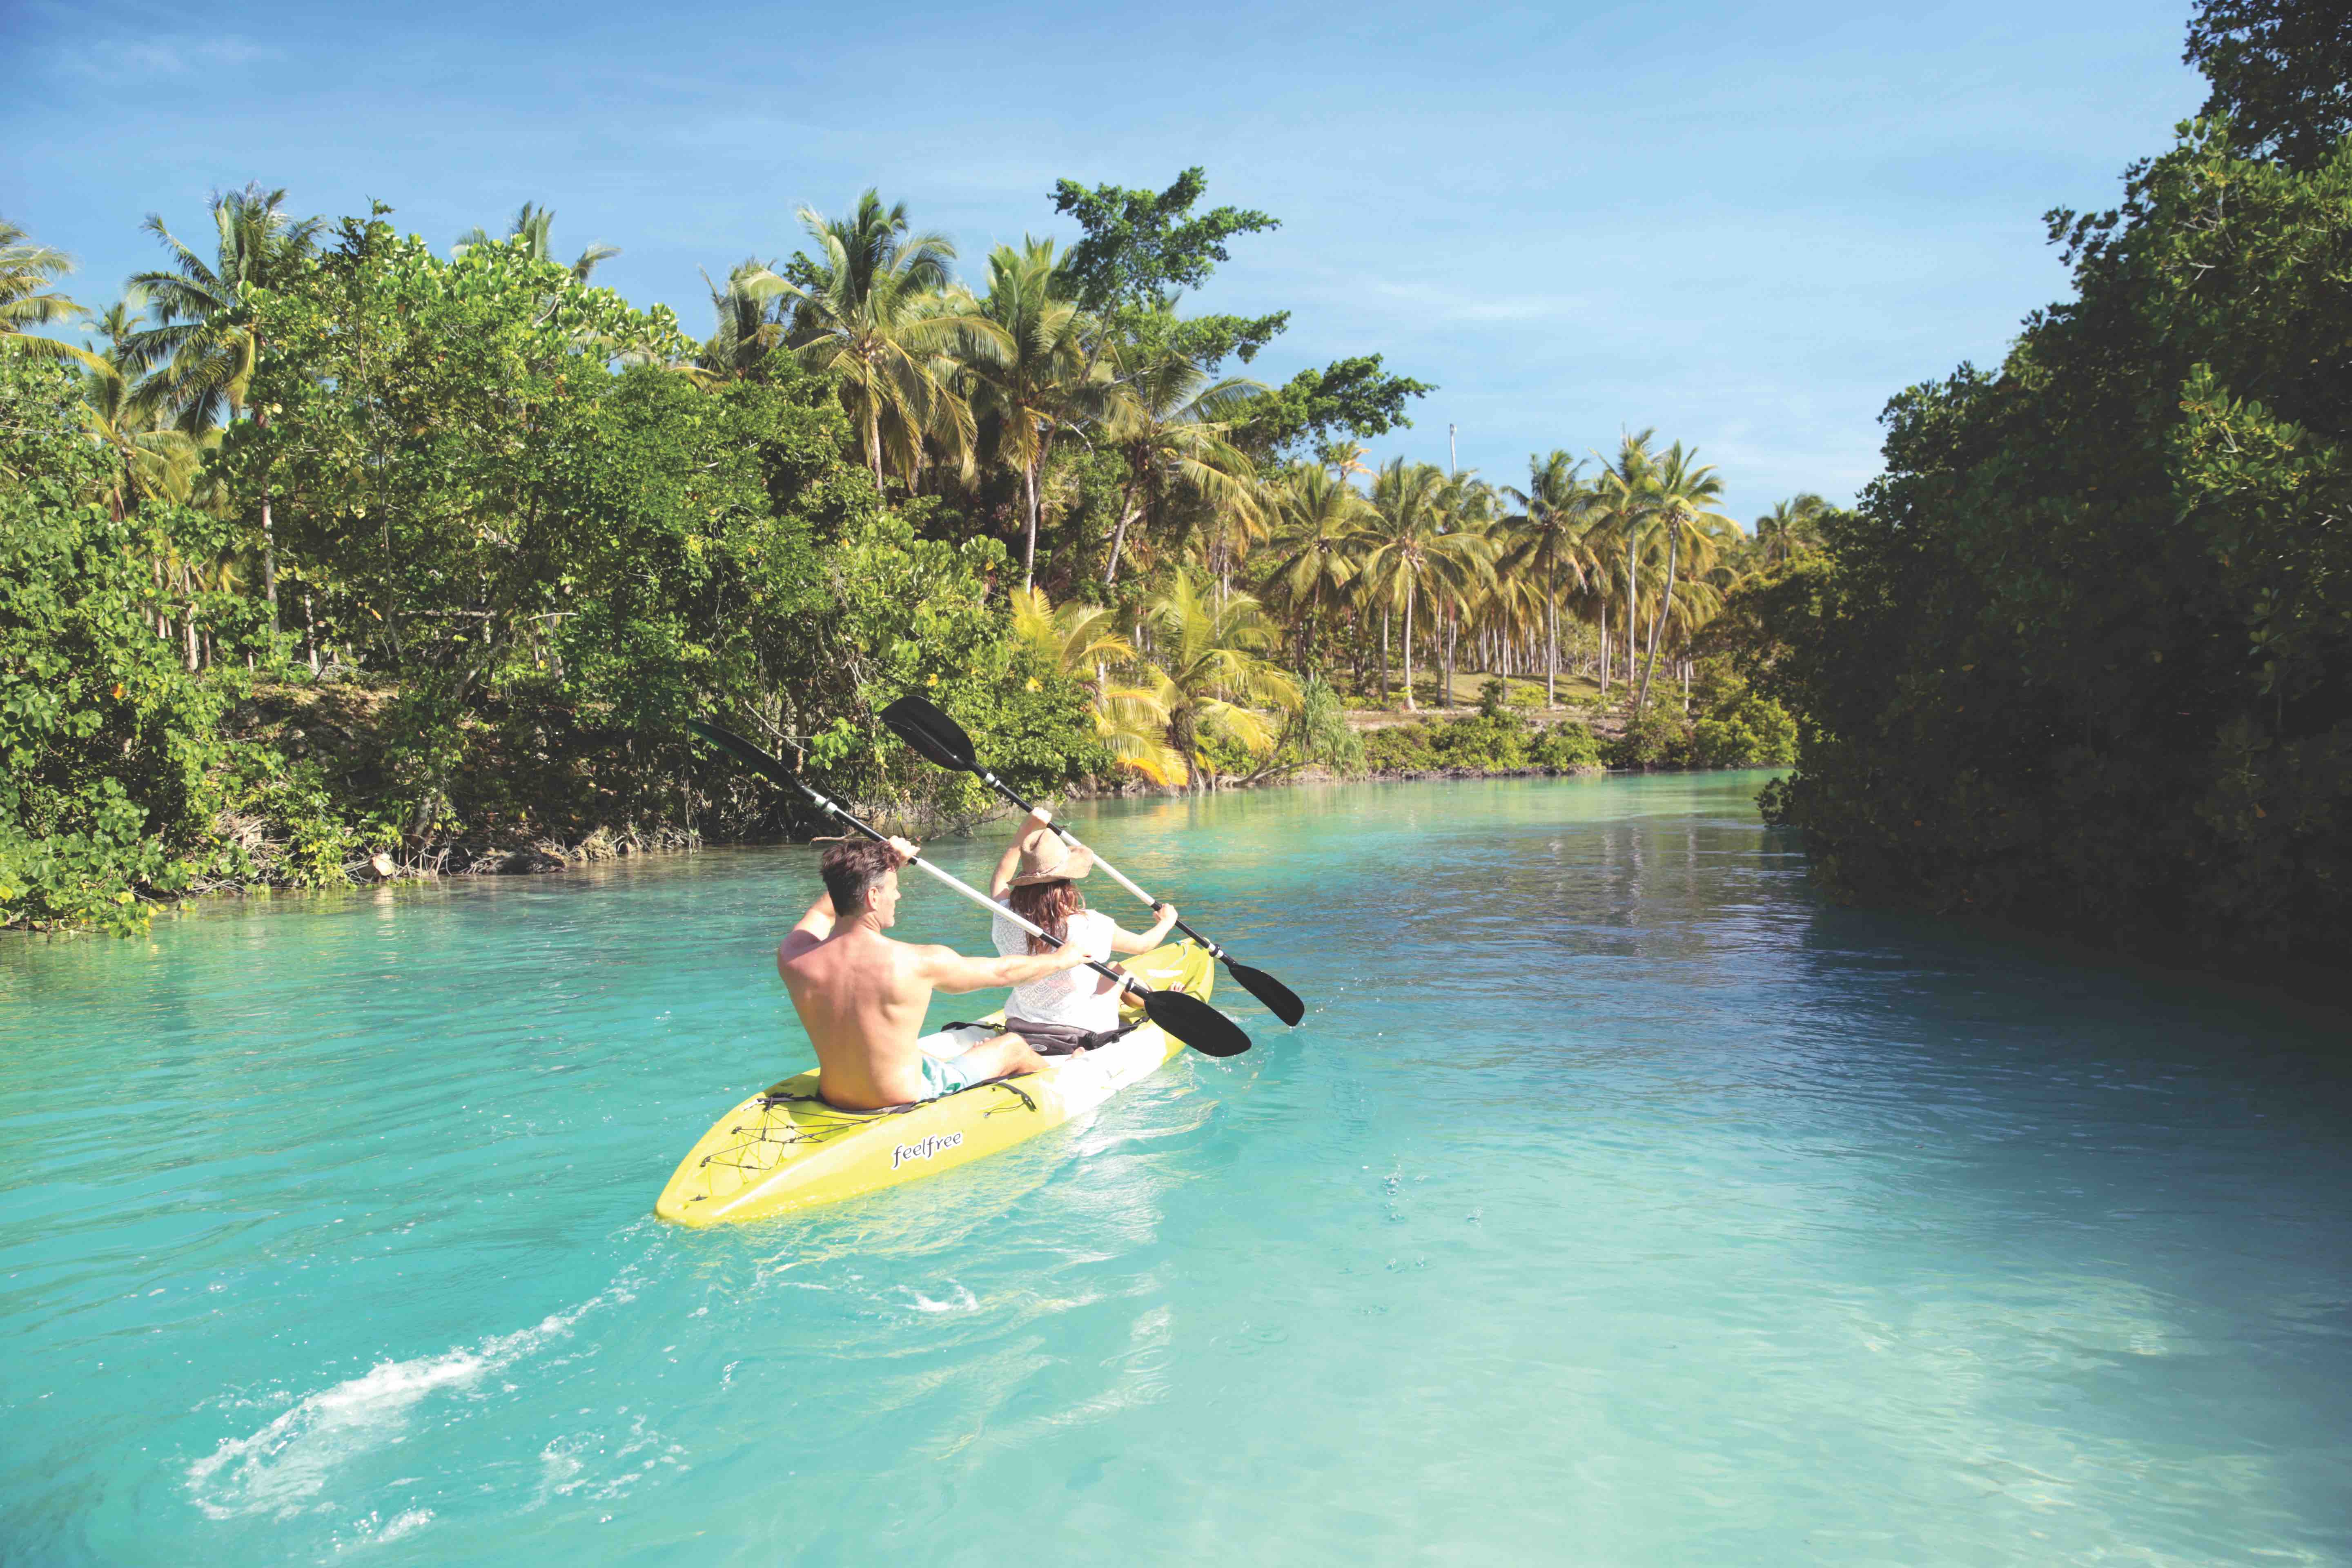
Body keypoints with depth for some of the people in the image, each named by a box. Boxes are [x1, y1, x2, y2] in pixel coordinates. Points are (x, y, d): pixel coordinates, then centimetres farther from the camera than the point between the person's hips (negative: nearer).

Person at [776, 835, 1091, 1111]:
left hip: (832, 1102, 5)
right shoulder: (918, 962, -24)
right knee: (1013, 1046, 20)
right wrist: (1061, 959, 15)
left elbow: (822, 910, 14)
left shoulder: (792, 958, -12)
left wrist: (886, 863, 23)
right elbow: (1004, 972, -5)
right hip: (908, 1108, -5)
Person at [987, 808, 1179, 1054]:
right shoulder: (1090, 926, -22)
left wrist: (1025, 830, 15)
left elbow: (1000, 878, 12)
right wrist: (1167, 921, 18)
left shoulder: (1006, 921, -13)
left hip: (1021, 1032, 4)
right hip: (1085, 1037, -4)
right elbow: (1144, 944, -3)